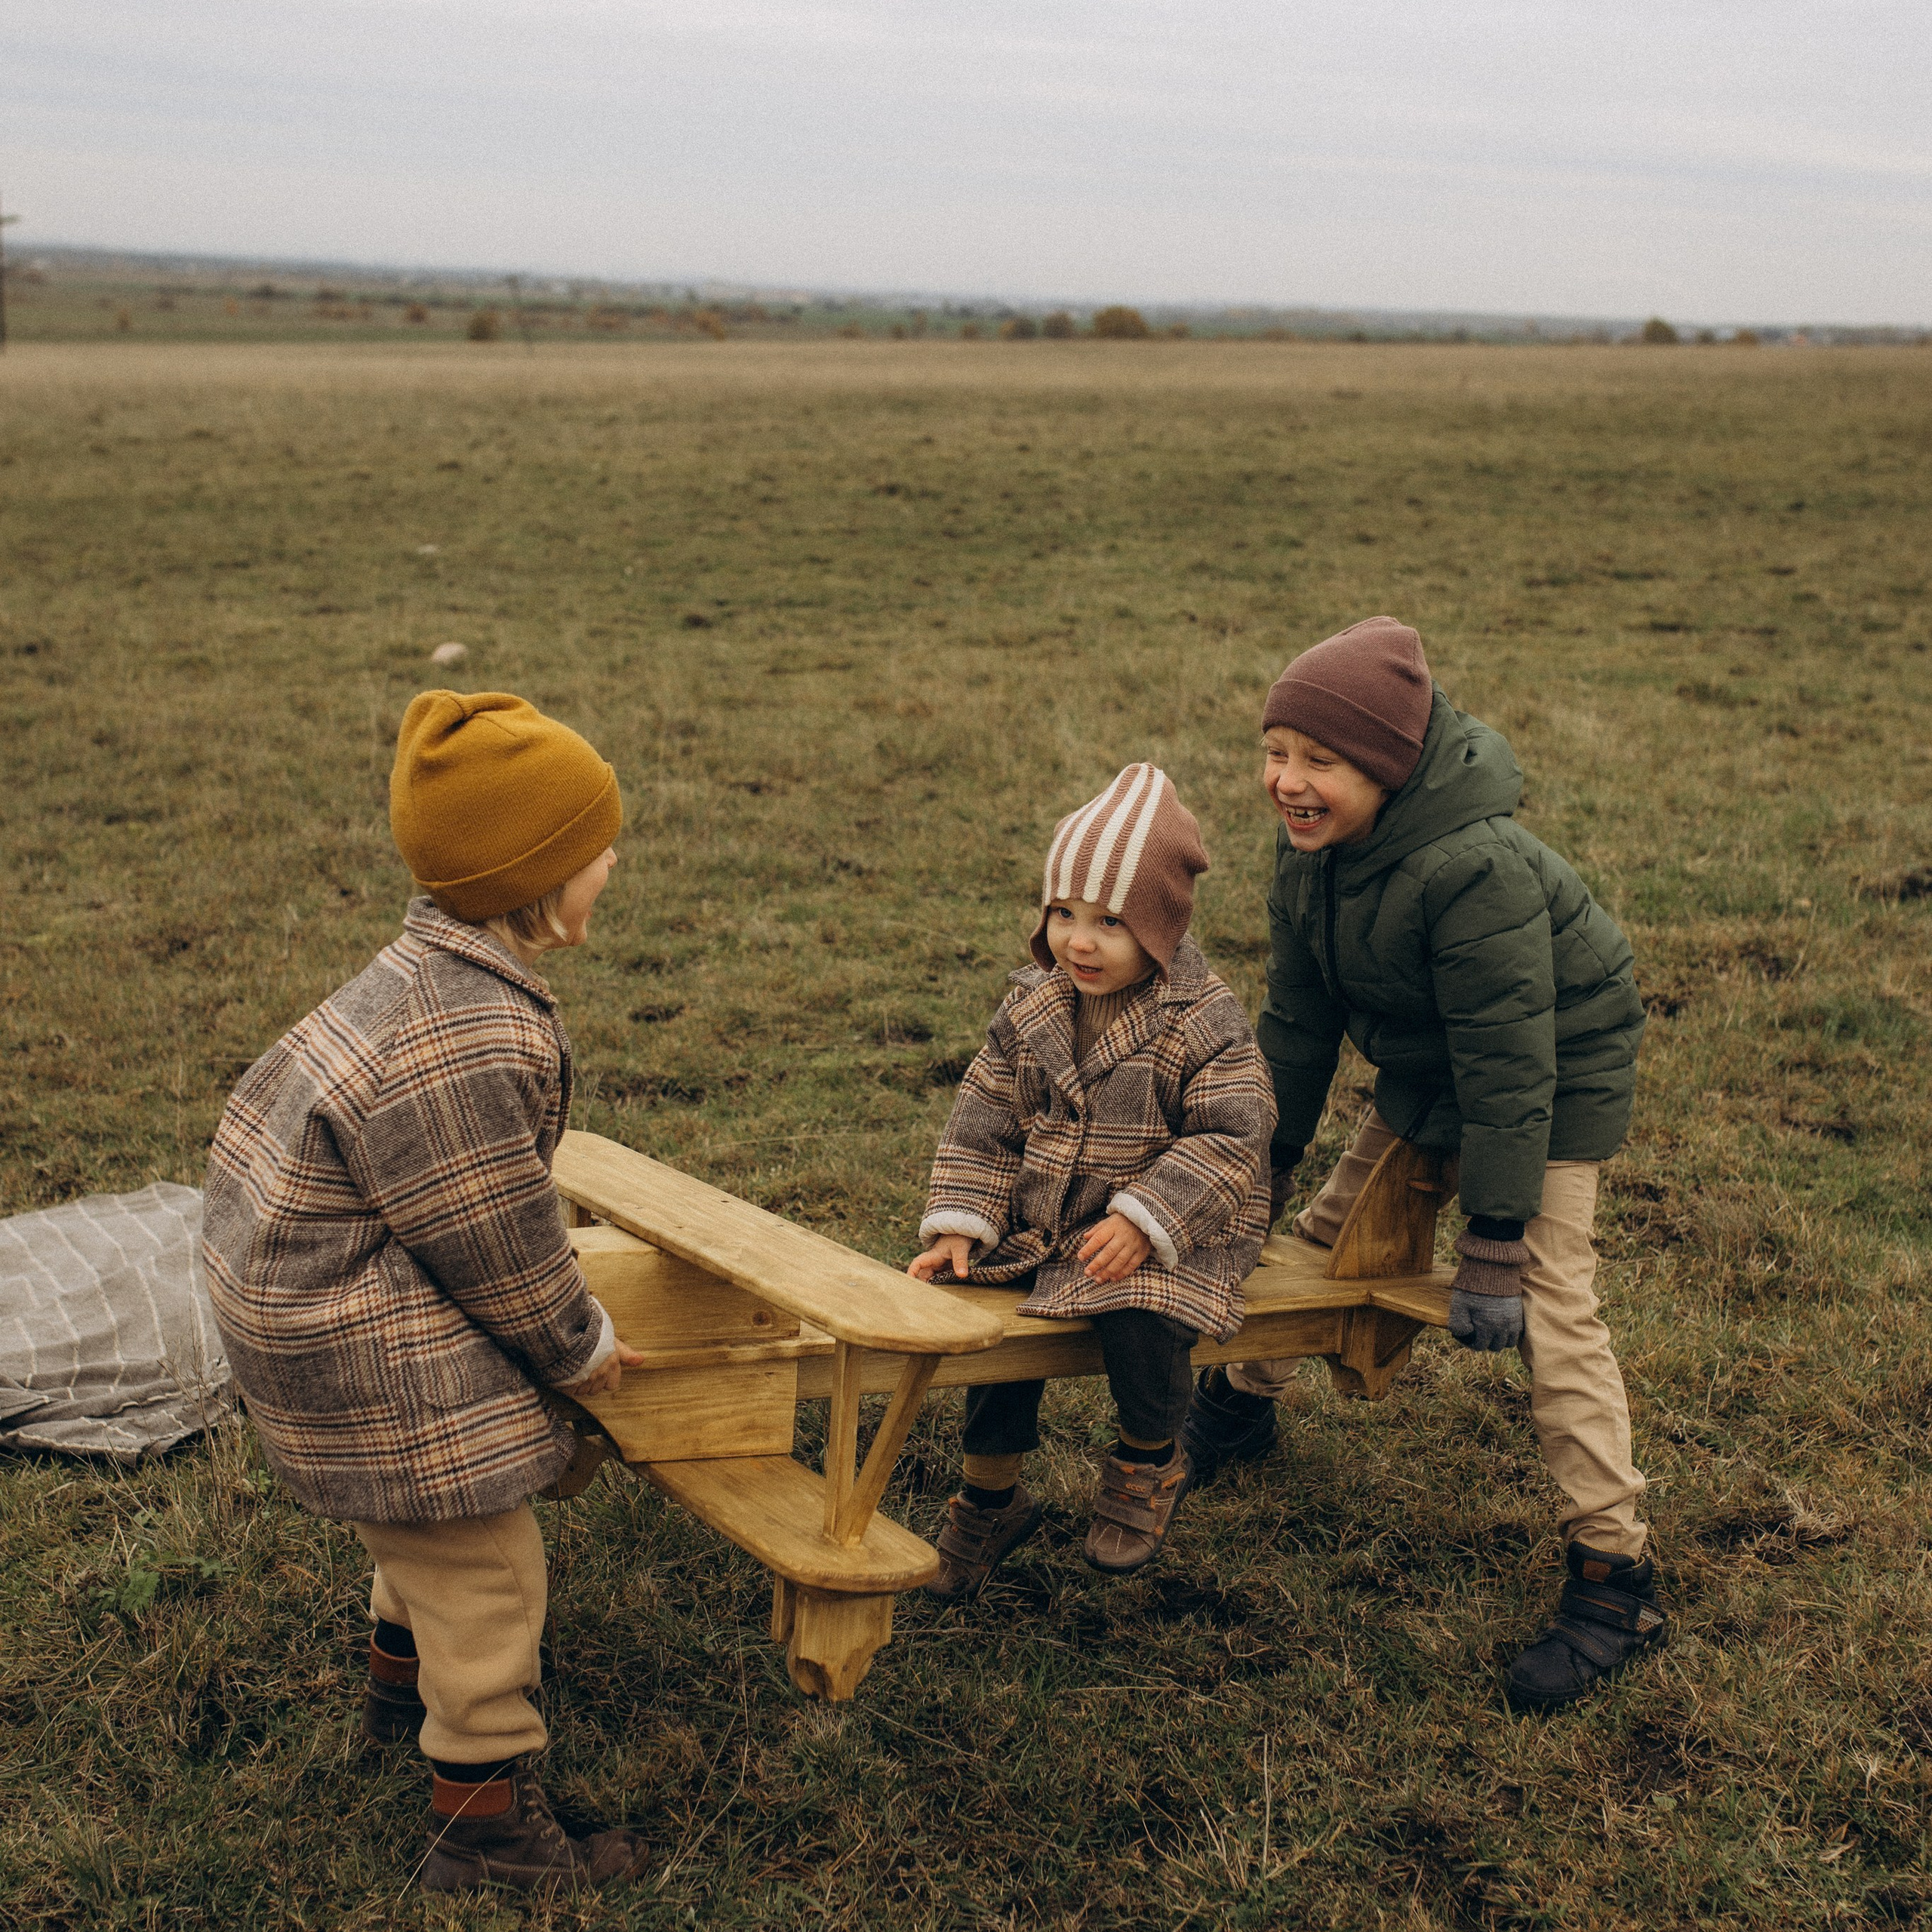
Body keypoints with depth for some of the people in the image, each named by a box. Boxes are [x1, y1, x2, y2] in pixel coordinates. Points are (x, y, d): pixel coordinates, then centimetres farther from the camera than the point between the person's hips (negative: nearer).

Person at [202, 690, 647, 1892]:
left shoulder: (447, 973, 0)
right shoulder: (461, 1054, -34)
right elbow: (497, 1248, -22)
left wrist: (562, 1291, 19)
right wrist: (583, 1345, -5)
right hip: (359, 1344, -11)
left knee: (424, 1517, 31)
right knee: (483, 1562, 3)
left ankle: (405, 1681, 55)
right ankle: (484, 1821, 19)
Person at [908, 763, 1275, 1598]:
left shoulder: (1203, 1021, -14)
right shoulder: (1031, 1009, 1)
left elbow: (1228, 1137, -18)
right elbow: (984, 1122, 5)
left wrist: (1143, 1221, -27)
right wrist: (959, 1225, -7)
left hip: (1176, 1229, -5)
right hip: (1043, 1221, 5)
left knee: (1140, 1318, -31)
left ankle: (1149, 1465, 2)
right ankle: (991, 1496, 13)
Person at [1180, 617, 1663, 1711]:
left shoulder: (1475, 871, -36)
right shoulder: (1312, 849, -11)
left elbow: (1509, 1071, -33)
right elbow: (1299, 1019, 3)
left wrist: (1494, 1247, -31)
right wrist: (1271, 1159, 8)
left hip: (1556, 1073, -8)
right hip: (1425, 1066, 8)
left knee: (1551, 1312, -14)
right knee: (1332, 1231, 17)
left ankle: (1616, 1583, -7)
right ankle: (1241, 1405, 42)